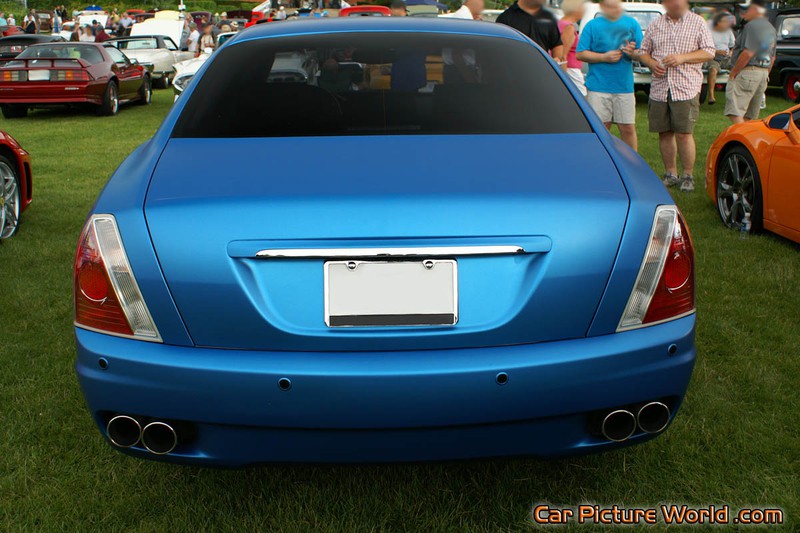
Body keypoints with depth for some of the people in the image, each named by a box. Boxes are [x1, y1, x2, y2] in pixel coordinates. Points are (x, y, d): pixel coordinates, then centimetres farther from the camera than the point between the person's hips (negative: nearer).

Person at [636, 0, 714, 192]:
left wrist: (682, 58, -12)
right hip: (659, 88, 3)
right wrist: (652, 64, -5)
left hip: (686, 88, -3)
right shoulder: (655, 25, 13)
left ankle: (688, 176, 6)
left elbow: (709, 52, 2)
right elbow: (643, 51, 17)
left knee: (684, 134, -7)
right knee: (664, 133, 6)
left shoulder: (698, 22, 5)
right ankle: (670, 174, 20)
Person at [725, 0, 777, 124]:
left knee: (735, 112, -16)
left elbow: (748, 53, -21)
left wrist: (733, 72, -13)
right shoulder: (771, 29, 18)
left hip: (748, 72, -10)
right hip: (763, 72, 10)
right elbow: (772, 57, 21)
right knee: (751, 116, 14)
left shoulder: (752, 25, -12)